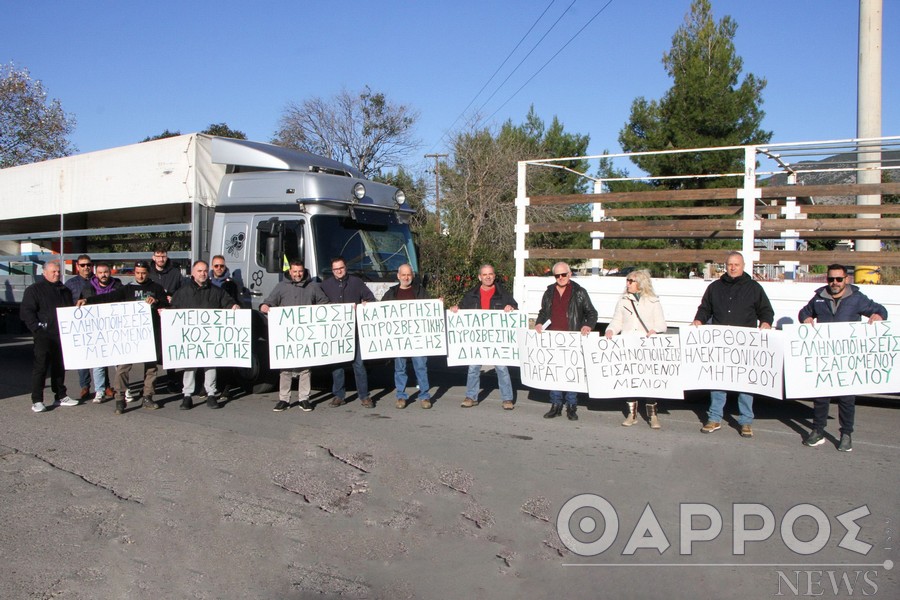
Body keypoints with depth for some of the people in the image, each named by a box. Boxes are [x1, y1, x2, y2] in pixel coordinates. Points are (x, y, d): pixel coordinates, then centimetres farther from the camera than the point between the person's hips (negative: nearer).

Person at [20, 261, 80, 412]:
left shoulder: (65, 291, 18)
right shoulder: (34, 289, 0)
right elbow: (26, 312, -5)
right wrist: (37, 329, -15)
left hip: (62, 336, 6)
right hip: (44, 336, -6)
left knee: (60, 366, 11)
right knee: (40, 367, -7)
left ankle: (60, 396, 20)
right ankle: (37, 401, -4)